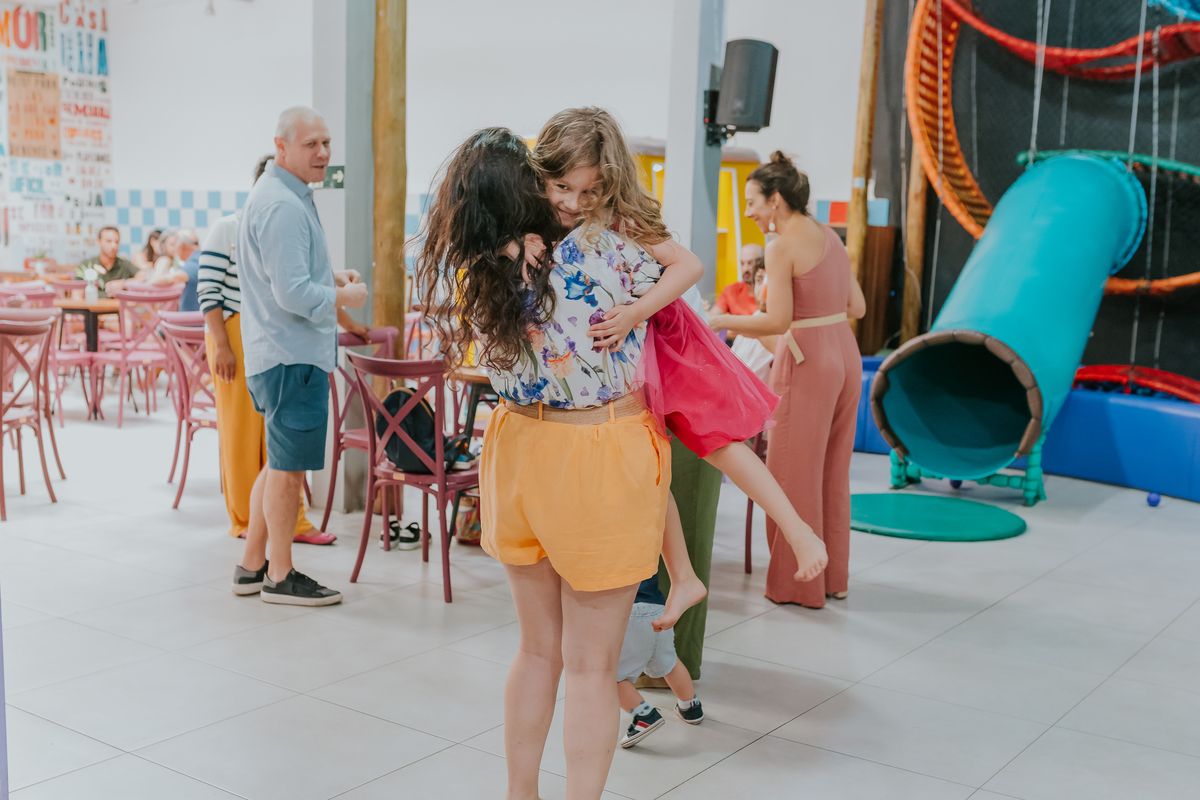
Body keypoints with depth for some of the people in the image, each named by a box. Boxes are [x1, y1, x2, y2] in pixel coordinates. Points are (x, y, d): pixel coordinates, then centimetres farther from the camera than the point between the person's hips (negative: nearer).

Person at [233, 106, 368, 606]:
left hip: (276, 353, 11)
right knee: (289, 467, 0)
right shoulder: (283, 206, -19)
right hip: (292, 356, -11)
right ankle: (280, 577, 12)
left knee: (280, 463, 18)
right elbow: (292, 293, -25)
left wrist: (330, 276, 13)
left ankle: (251, 565, 28)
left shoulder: (277, 195, 16)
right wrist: (344, 296, -9)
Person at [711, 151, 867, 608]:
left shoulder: (782, 246, -13)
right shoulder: (830, 237, 10)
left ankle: (799, 583, 12)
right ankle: (834, 576, 26)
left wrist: (725, 321, -8)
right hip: (845, 356, 8)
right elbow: (857, 307, 13)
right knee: (833, 471, 16)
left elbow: (779, 321, -19)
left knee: (796, 474, 4)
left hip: (808, 363, -8)